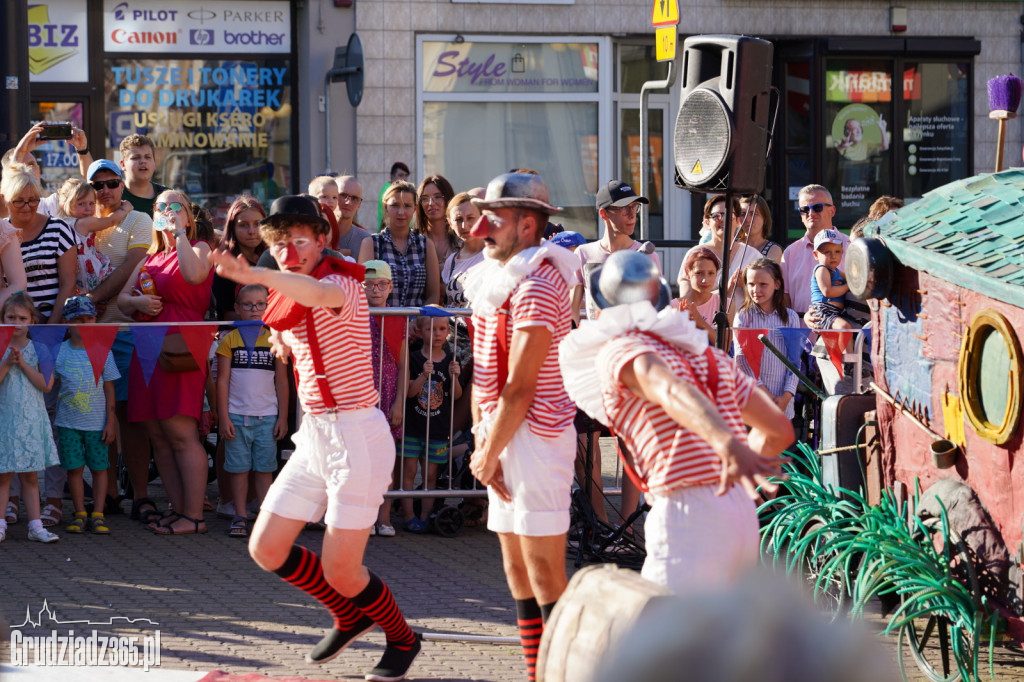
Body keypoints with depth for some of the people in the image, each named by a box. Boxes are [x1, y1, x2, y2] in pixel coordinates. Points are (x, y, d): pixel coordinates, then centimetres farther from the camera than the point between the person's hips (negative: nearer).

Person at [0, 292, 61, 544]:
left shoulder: (38, 349, 2)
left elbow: (46, 384, -8)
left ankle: (35, 526, 8)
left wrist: (22, 363, -11)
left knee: (30, 476, 6)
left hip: (31, 419, 1)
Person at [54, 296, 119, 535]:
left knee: (99, 467, 3)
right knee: (73, 468, 3)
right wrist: (52, 423, 6)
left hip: (97, 423, -1)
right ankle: (79, 514, 13)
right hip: (68, 423, 1)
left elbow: (109, 388, 2)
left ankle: (97, 515, 9)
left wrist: (110, 421, -2)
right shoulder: (60, 352, 1)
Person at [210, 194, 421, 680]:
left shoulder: (342, 283, -15)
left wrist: (256, 275, -58)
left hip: (357, 435, -9)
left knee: (340, 571, -5)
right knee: (267, 550, 9)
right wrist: (284, 342, 10)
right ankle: (350, 617, 31)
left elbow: (320, 293, -43)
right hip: (313, 436, 9)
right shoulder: (287, 303, 10)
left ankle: (402, 639, 23)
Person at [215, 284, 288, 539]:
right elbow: (222, 381, 1)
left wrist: (283, 418, 6)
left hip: (267, 417, 1)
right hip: (237, 416, -1)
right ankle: (240, 517, 10)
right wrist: (224, 418, -4)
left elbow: (282, 382, 9)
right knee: (239, 468, 3)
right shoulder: (229, 341, 2)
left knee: (264, 469, 3)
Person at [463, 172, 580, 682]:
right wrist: (483, 443, 2)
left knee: (544, 575, -9)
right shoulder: (497, 280, 14)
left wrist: (488, 454, -10)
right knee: (518, 570, 13)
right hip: (505, 438, 10)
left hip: (535, 435, -10)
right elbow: (484, 373, 12)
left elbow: (519, 389, -18)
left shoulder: (537, 286, -16)